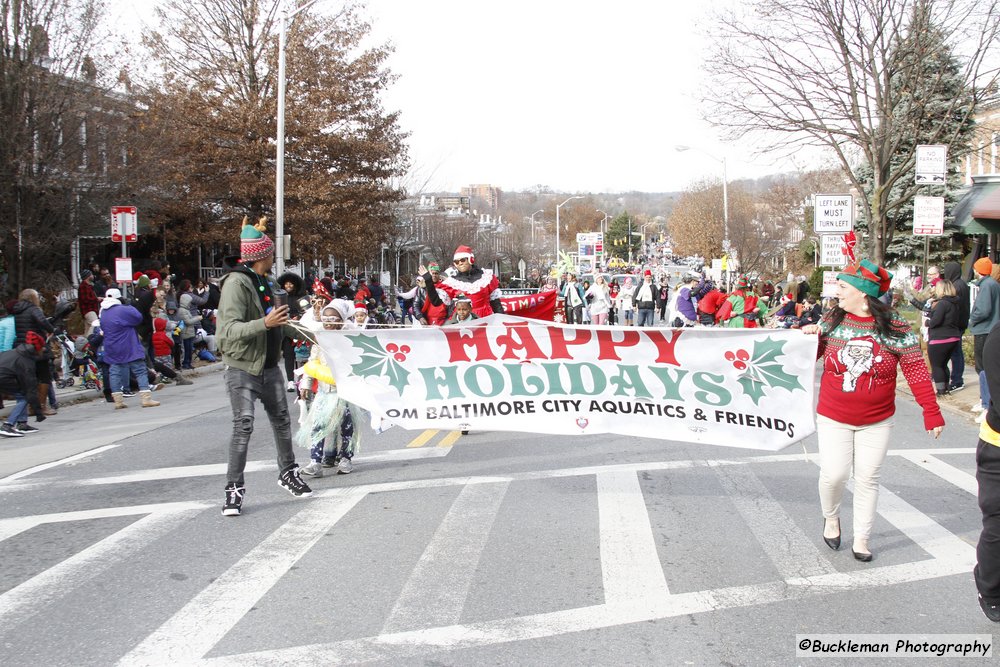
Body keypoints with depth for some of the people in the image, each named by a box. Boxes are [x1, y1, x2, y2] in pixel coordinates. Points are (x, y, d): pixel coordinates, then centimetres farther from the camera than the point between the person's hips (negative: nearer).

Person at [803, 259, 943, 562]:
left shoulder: (895, 327, -9)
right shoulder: (832, 320, -2)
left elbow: (916, 371, -9)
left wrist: (931, 412, -13)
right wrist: (808, 336, -11)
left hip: (876, 421, -1)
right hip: (833, 418, 1)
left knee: (868, 479, 8)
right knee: (834, 474, -6)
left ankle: (861, 538, 23)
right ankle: (831, 517, 25)